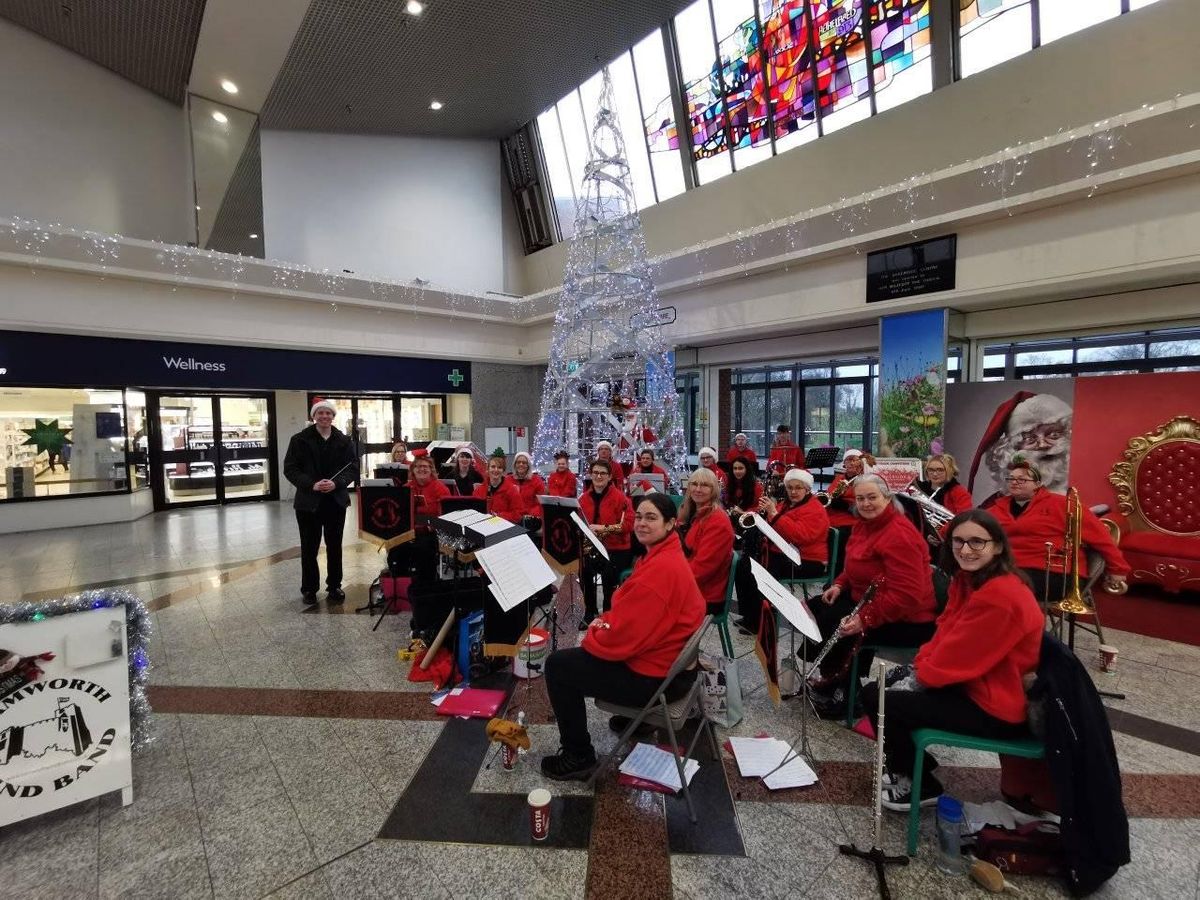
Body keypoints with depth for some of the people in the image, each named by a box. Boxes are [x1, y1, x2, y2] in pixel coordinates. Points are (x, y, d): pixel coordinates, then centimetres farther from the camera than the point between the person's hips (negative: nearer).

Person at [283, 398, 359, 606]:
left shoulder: (344, 441, 3)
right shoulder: (300, 439, -2)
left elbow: (353, 468, 1)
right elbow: (290, 468, -5)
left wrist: (337, 483, -17)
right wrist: (311, 484, -18)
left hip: (336, 501, 2)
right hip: (308, 502, -1)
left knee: (334, 546, 11)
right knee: (309, 547, 7)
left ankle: (334, 586, 24)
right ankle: (309, 589, 21)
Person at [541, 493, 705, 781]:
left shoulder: (661, 568, -29)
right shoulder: (665, 555, 3)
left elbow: (624, 637, -27)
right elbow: (634, 612, 15)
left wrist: (592, 636, -8)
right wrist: (605, 621, 0)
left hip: (655, 676, -10)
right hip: (671, 660, 10)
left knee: (558, 664, -2)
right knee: (598, 640, 30)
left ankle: (578, 756, 12)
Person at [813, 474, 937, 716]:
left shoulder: (900, 535, -27)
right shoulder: (864, 524, 4)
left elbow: (906, 595, -32)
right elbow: (857, 564, 19)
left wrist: (865, 619, -34)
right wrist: (839, 584, 1)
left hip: (907, 619, -10)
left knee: (832, 623, -18)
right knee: (816, 608, 8)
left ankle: (840, 692, 4)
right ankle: (831, 678, 20)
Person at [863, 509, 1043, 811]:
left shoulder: (1001, 595, -28)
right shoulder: (969, 578, 3)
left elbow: (959, 658, -25)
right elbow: (945, 630, 7)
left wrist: (921, 673, -9)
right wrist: (921, 665, -8)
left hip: (995, 707, -9)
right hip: (971, 683, 9)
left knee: (880, 701, -13)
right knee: (876, 688, 7)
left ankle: (921, 786, 11)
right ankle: (910, 765, 25)